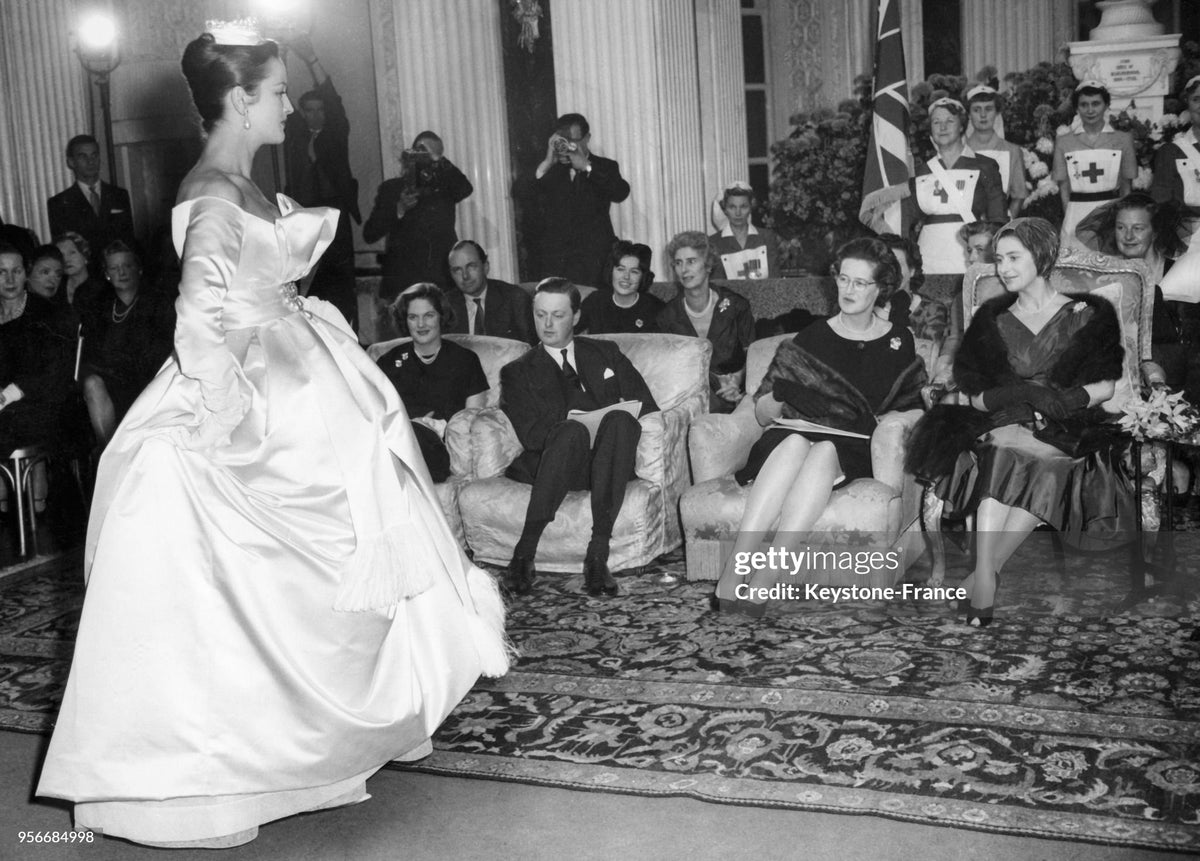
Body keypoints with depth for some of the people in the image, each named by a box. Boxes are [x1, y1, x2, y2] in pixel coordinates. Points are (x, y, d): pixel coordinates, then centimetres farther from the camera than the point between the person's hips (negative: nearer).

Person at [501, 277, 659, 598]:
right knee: (573, 430, -37)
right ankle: (525, 553, -41)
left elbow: (648, 408, 14)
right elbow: (531, 435, 2)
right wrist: (569, 427, -14)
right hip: (552, 463, -1)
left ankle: (598, 552, -42)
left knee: (621, 419, -33)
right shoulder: (518, 372, 18)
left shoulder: (605, 353, 24)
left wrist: (618, 423, -6)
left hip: (607, 462, 2)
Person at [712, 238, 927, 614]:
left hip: (853, 450, 0)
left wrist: (876, 422, -2)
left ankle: (764, 580, -47)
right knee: (795, 443, -36)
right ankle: (732, 573, -46)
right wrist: (779, 397, -14)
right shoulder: (813, 337, 11)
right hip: (798, 432, 0)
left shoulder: (898, 343, 15)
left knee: (824, 452, -36)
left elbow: (910, 407, 19)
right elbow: (763, 413, 8)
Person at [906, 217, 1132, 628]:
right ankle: (984, 585, -44)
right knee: (1001, 454, -37)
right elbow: (975, 392, 8)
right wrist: (1022, 395, -13)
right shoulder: (991, 319, 17)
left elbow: (1105, 387, 5)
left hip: (1068, 430, -1)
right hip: (1003, 424, 1)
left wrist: (1060, 400, -16)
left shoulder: (1088, 315, 13)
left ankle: (983, 574, -36)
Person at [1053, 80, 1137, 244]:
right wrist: (1067, 221, -3)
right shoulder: (1063, 142, 6)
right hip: (1077, 215, 0)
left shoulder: (1123, 139, 7)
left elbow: (1126, 186, 9)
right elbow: (1063, 187, 6)